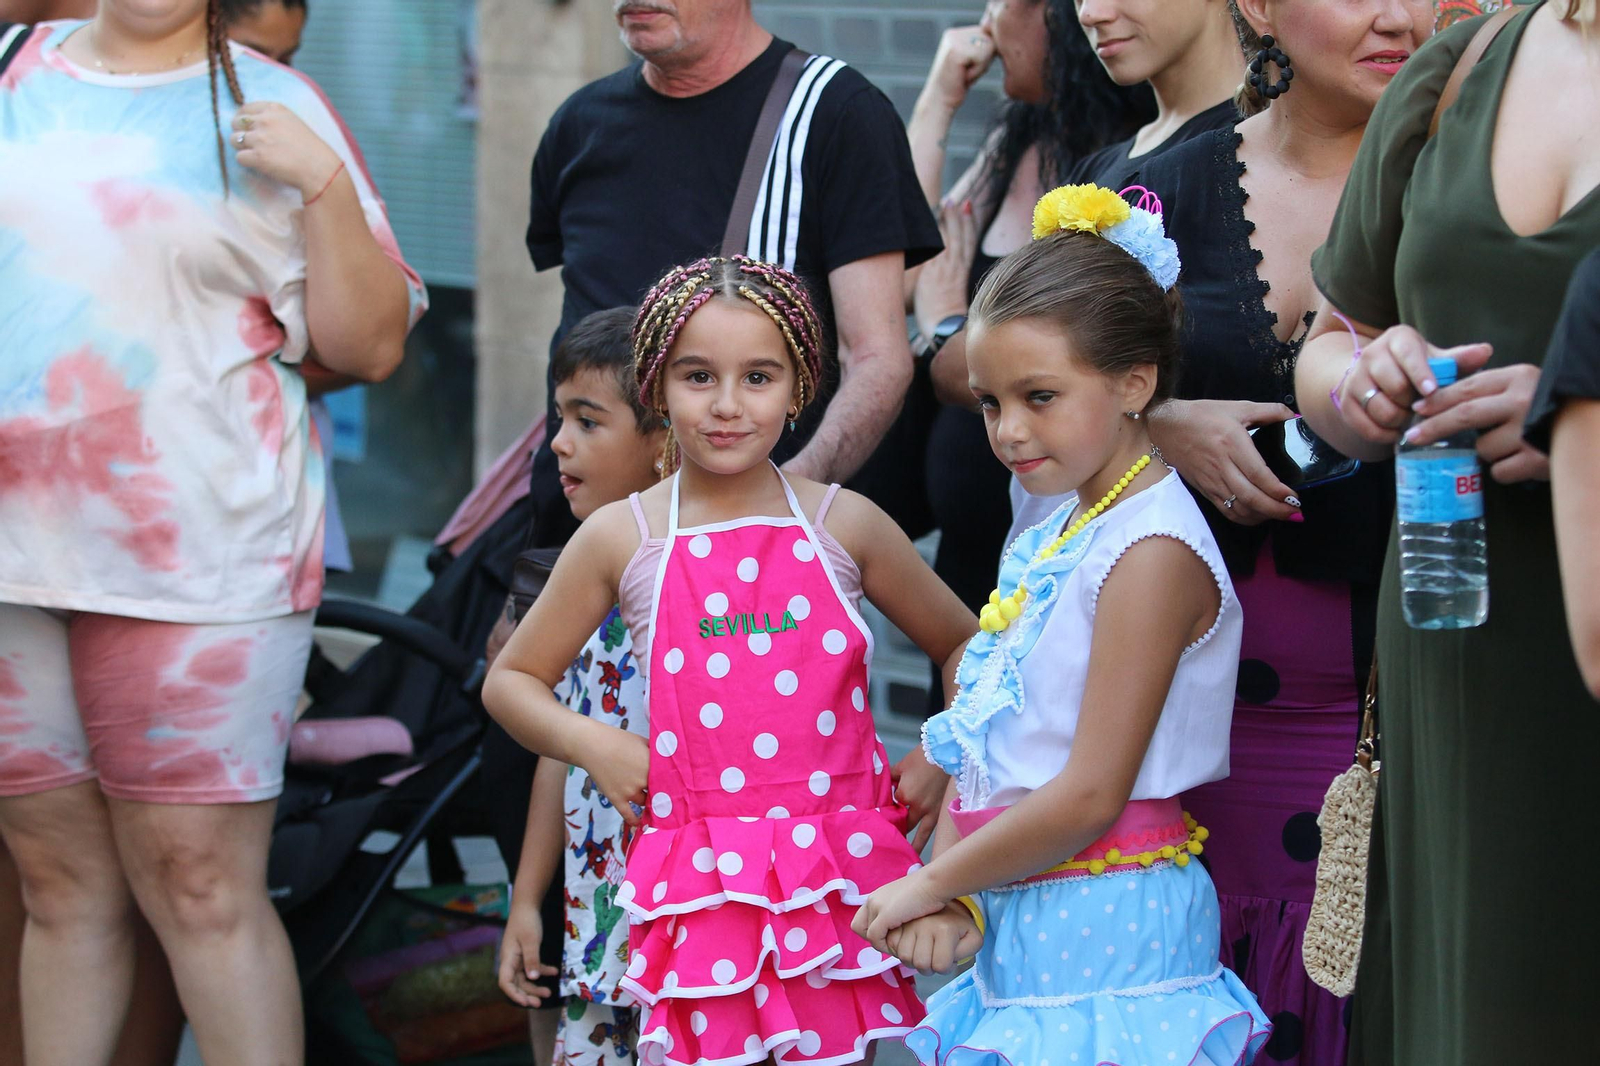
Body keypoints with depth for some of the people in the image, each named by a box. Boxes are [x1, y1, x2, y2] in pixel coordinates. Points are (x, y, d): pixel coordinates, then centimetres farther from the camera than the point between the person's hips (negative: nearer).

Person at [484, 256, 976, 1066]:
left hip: (836, 874, 1)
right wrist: (587, 743, -3)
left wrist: (947, 762, 6)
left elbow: (962, 643, 19)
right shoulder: (622, 539, 3)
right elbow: (509, 680, 14)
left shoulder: (843, 526, 5)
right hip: (702, 884, -1)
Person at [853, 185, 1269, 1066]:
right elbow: (984, 745, 12)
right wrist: (945, 890, -3)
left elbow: (1090, 795, -18)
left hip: (1103, 926, -8)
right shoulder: (1052, 537, 13)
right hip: (1018, 922, 8)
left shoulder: (1152, 552, -15)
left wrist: (931, 881, -8)